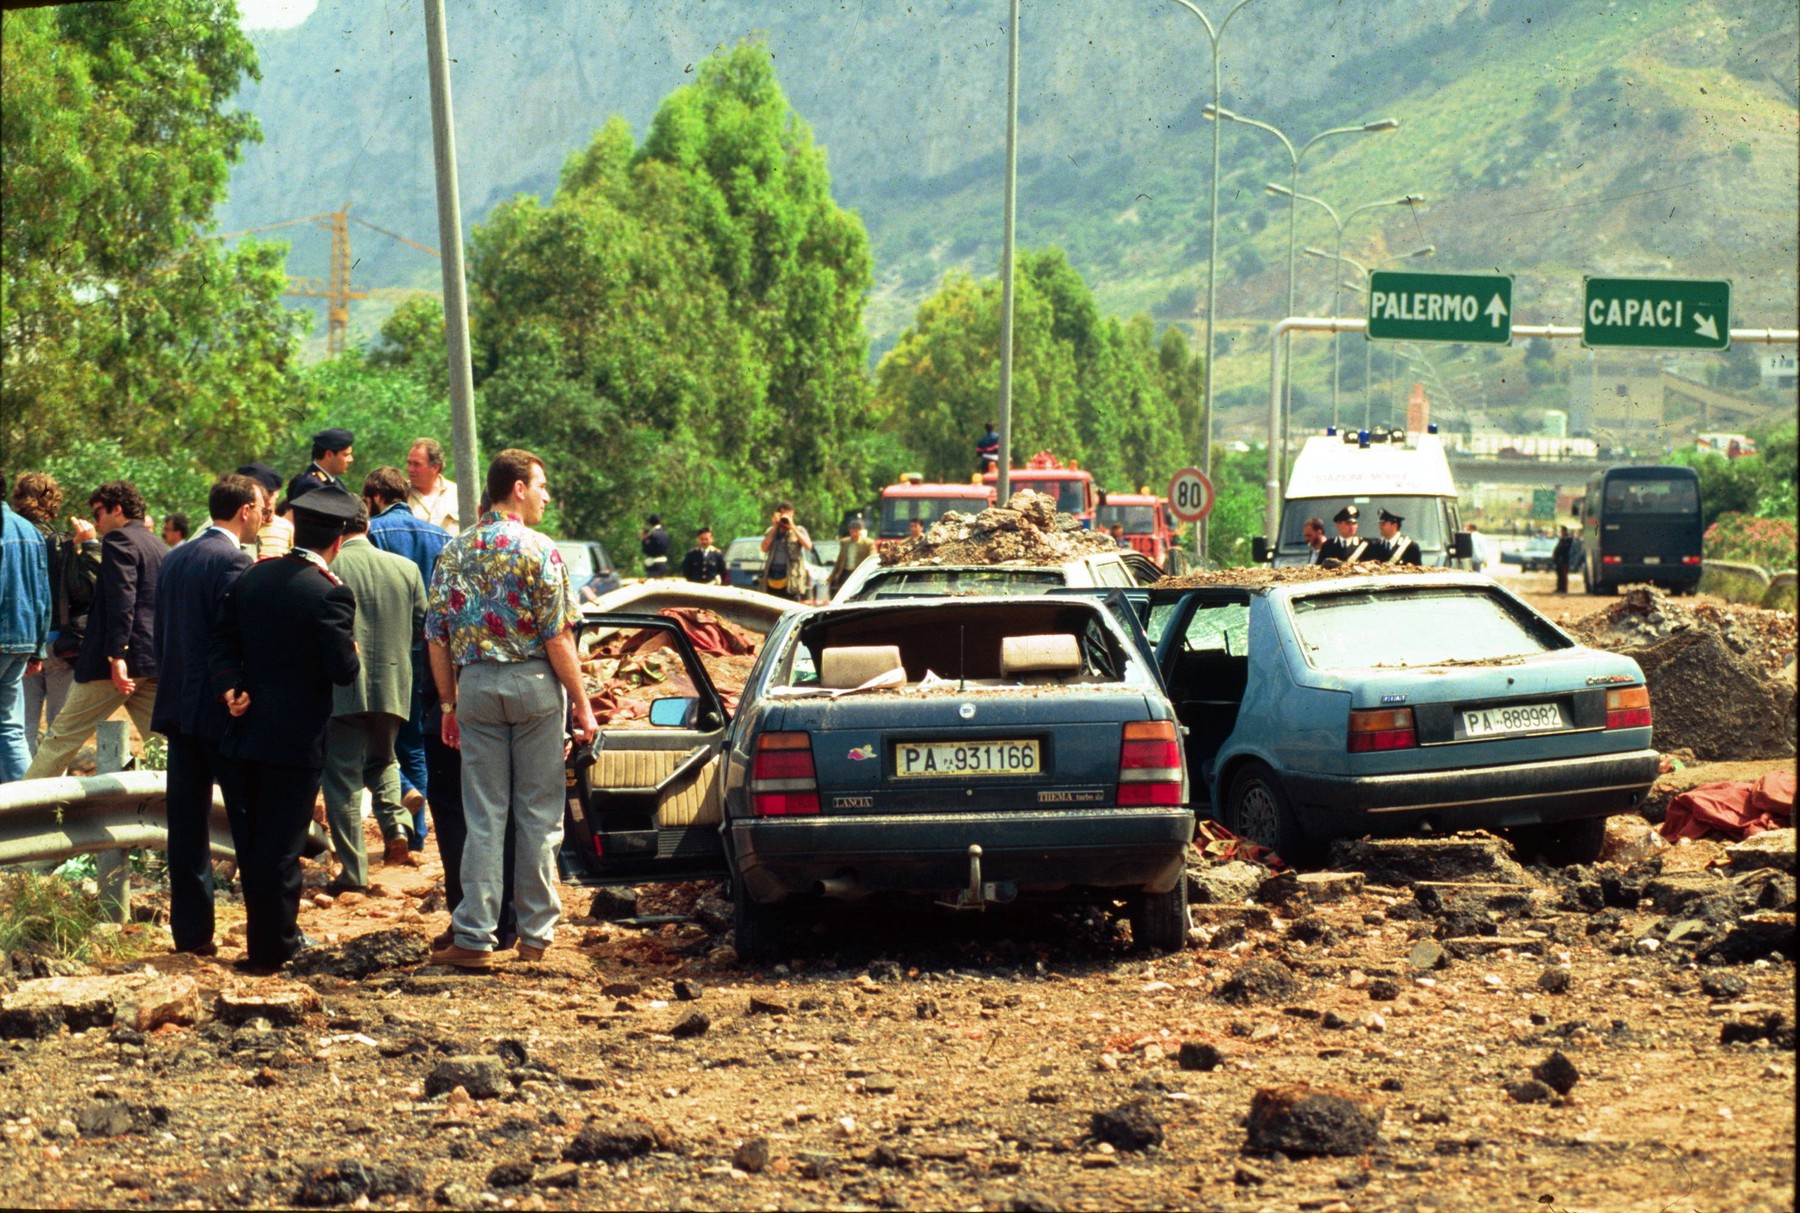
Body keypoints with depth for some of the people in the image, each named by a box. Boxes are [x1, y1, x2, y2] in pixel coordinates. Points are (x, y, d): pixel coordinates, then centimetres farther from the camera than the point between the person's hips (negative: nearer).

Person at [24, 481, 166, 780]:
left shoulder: (118, 540, -6)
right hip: (157, 662, 8)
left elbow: (121, 602, -18)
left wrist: (116, 655, -23)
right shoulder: (160, 548, 20)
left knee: (63, 736, 1)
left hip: (120, 662, -8)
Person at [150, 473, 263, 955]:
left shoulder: (174, 559, 11)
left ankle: (191, 929, 9)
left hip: (177, 706, 7)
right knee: (251, 822, -1)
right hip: (223, 711, -7)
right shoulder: (232, 562, -13)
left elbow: (160, 634, 15)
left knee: (187, 822, 8)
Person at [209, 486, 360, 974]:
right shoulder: (331, 594, -16)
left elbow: (221, 646, 4)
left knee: (255, 838, 16)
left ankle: (270, 932, 27)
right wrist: (353, 655, 3)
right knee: (281, 845, 1)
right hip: (297, 737, -6)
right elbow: (343, 670, -18)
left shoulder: (250, 577, 5)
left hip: (248, 728, 6)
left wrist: (229, 689, -3)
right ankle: (271, 947, 6)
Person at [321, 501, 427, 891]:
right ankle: (396, 826, 2)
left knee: (343, 777, 4)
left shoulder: (327, 568, -10)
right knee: (382, 761, 26)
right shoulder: (406, 568, 2)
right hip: (393, 686, 4)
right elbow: (421, 628, 8)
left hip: (342, 687, -4)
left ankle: (353, 870, 3)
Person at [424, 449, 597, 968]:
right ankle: (536, 933, 10)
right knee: (539, 816, 6)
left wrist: (449, 703, 13)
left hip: (475, 686, 4)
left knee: (483, 817, 6)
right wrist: (582, 704, -6)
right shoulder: (539, 551, -8)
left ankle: (474, 937, 2)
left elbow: (437, 637, 6)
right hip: (533, 682, -4)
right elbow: (558, 638, -12)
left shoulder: (455, 551, 6)